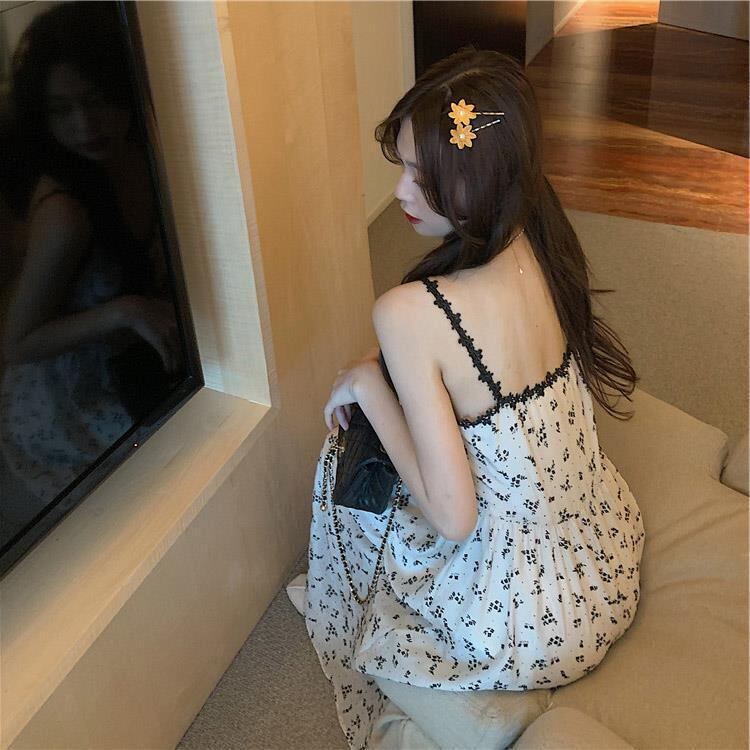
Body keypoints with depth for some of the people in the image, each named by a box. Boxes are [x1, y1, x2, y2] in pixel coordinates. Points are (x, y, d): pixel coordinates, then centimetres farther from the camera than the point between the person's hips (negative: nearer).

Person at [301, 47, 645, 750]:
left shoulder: (409, 314, -33)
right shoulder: (545, 244, -11)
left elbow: (453, 516, -27)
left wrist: (366, 385, -17)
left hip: (524, 626, -6)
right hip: (609, 558, 6)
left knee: (345, 476, 18)